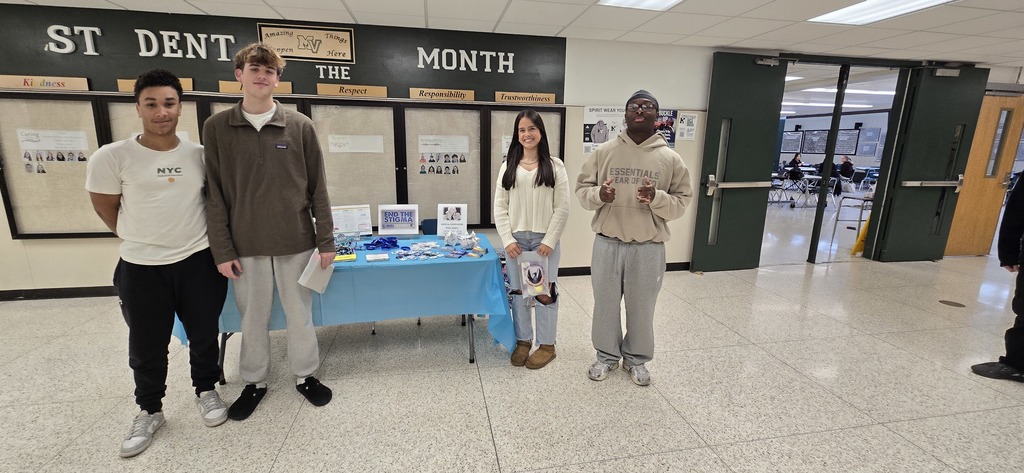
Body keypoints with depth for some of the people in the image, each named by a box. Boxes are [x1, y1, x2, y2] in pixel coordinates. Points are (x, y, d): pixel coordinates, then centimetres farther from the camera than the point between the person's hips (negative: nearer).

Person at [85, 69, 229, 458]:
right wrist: (141, 240, 11)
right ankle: (149, 411, 34)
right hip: (142, 267, -1)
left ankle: (206, 390, 37)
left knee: (204, 334, 14)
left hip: (199, 261, 1)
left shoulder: (199, 154, -3)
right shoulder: (111, 157, -9)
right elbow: (105, 208, 4)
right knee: (146, 346, 13)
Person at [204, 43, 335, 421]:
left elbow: (317, 188, 0)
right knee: (252, 318, 13)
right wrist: (222, 250, -3)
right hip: (245, 244, 1)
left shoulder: (300, 126, -1)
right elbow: (214, 194, 2)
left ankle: (305, 375, 31)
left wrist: (326, 241, -2)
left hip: (295, 241, -1)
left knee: (299, 314, 11)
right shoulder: (216, 127, 2)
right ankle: (254, 382, 34)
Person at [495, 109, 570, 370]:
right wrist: (508, 240, -6)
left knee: (545, 292, 5)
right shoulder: (508, 166, 6)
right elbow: (499, 207, 3)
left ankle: (546, 344, 22)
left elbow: (562, 208, -4)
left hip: (545, 239, -2)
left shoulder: (554, 165, 0)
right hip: (516, 239, 2)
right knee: (518, 292, 10)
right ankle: (523, 341, 28)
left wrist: (549, 241, -10)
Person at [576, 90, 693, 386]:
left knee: (641, 308, 13)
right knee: (606, 304, 14)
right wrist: (598, 194, -19)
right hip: (607, 243, 1)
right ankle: (607, 356, 36)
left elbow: (682, 202, 1)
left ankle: (637, 359, 36)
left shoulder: (670, 158, 0)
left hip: (648, 247, 0)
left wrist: (657, 198, -20)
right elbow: (581, 189, 3)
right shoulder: (604, 151, 1)